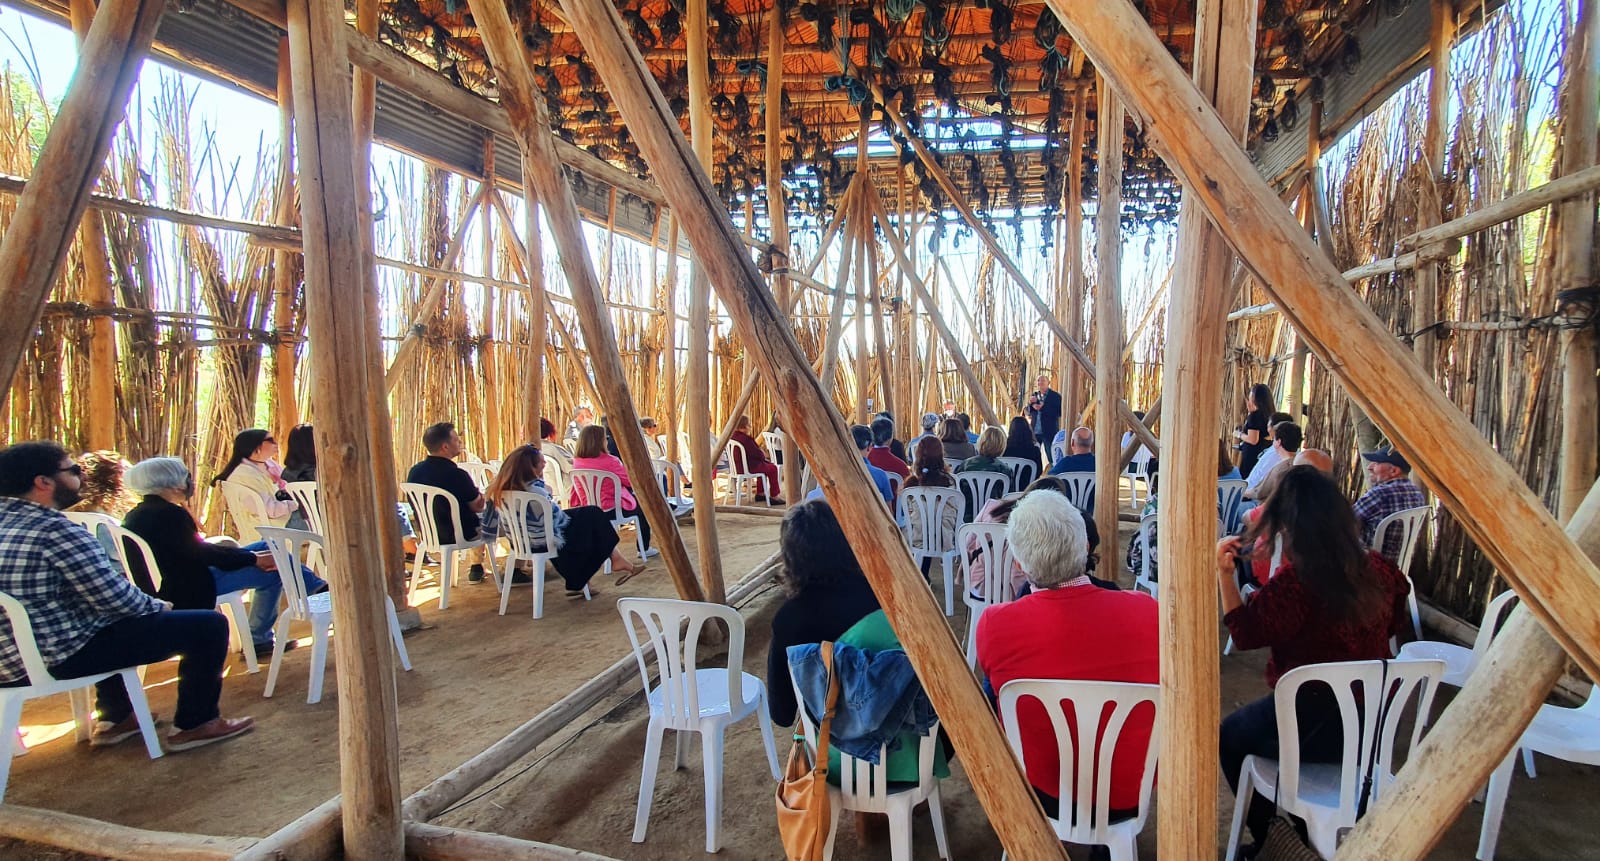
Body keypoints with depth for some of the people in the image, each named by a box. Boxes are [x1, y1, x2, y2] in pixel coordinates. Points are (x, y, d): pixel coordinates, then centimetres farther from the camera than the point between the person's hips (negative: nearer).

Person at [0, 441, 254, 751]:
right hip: (58, 657, -10)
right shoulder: (55, 530, -22)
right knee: (208, 624, -7)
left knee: (115, 616, 38)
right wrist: (159, 606, -2)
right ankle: (194, 724, 8)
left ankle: (113, 718, 38)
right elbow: (118, 598, -22)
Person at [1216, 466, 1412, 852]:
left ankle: (1266, 836, 34)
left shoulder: (1295, 579, -26)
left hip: (1316, 727, -6)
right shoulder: (1376, 569, -5)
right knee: (1252, 722, 34)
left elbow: (1244, 633, -16)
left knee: (1229, 735, 23)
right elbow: (1396, 623, 15)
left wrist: (1224, 572, -11)